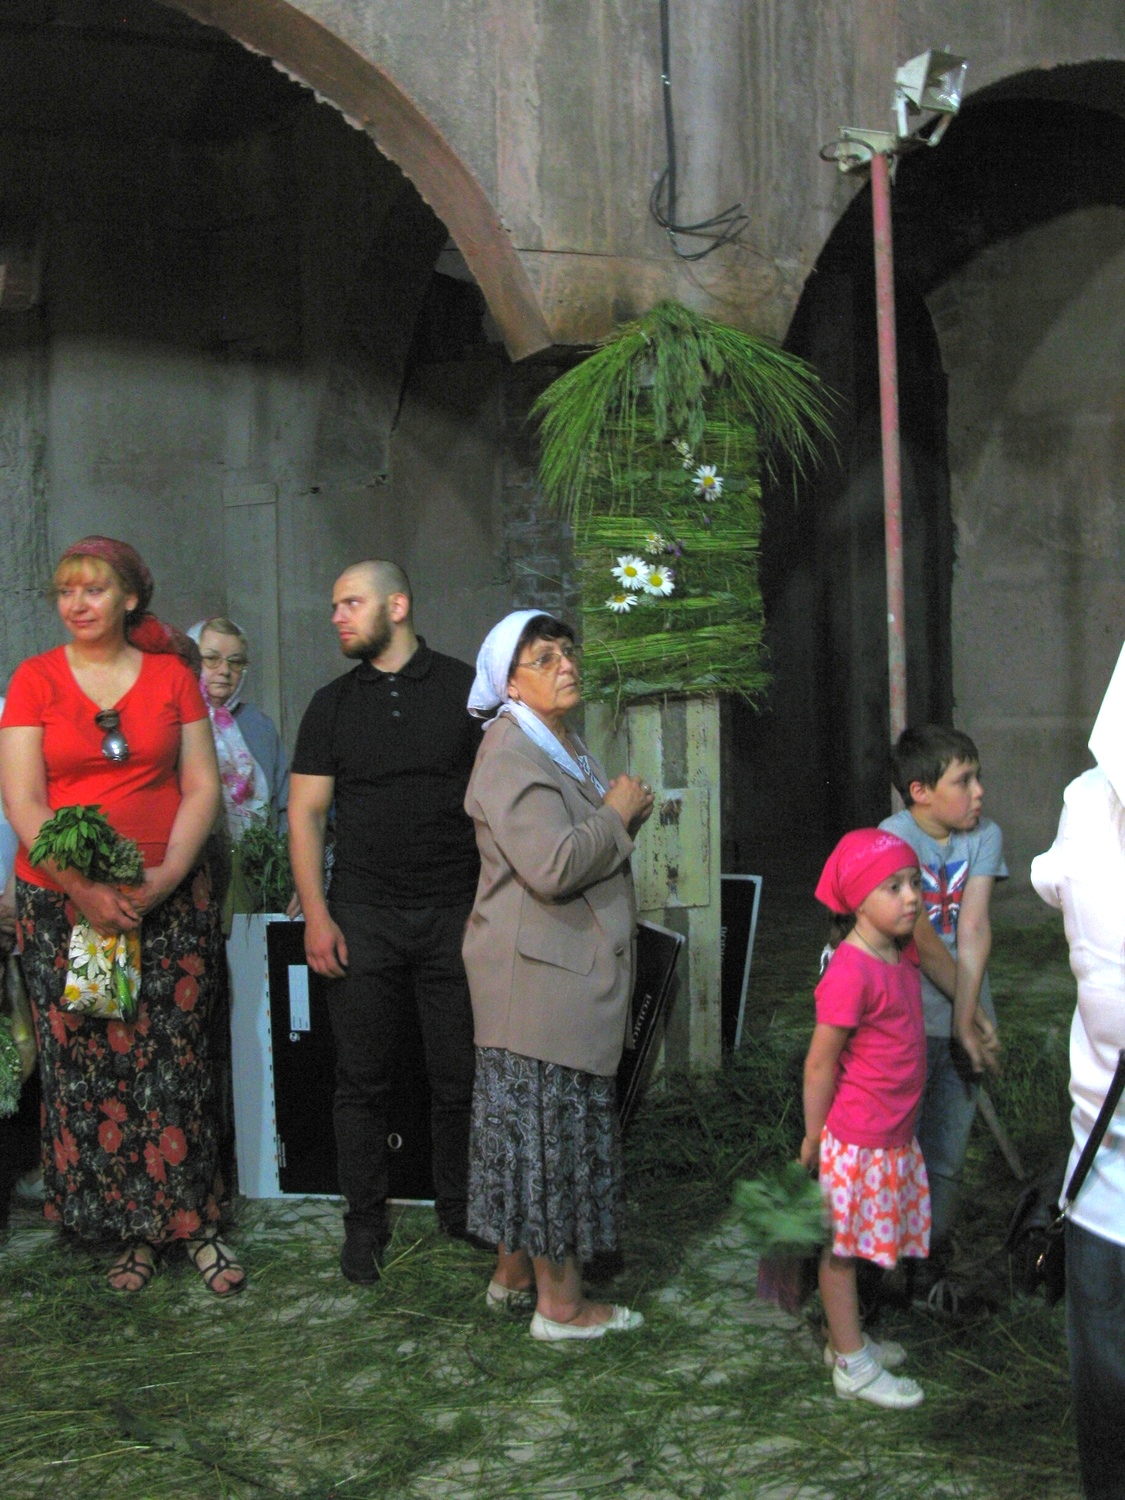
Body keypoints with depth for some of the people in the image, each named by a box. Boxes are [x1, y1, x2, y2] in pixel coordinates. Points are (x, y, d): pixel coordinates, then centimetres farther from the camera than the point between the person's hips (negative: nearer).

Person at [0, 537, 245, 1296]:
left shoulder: (171, 676, 6)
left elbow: (203, 787, 3)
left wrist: (165, 876, -11)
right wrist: (84, 886, -15)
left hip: (169, 900, 0)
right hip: (63, 905, 0)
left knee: (173, 1066, -1)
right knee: (88, 1070, 1)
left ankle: (192, 1222, 11)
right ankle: (131, 1231, 13)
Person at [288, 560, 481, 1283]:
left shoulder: (466, 688, 4)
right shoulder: (333, 705, 9)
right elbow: (306, 813, 7)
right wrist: (316, 915, -4)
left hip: (456, 912, -1)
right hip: (363, 917, 1)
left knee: (460, 1077, 4)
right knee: (364, 1079, 4)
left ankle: (461, 1210, 21)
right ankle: (366, 1221, 16)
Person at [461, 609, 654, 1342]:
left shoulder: (563, 745, 16)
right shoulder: (512, 755, -17)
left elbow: (590, 851, 26)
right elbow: (552, 866, -28)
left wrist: (628, 814, 6)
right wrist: (616, 815, -14)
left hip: (569, 971, 10)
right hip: (539, 972, -10)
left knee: (531, 1123, 16)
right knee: (553, 1125, -4)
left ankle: (515, 1271, 27)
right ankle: (560, 1302, 4)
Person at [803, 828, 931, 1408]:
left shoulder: (902, 951, 2)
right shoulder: (851, 972, -24)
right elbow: (819, 1065, -18)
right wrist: (814, 1139, -10)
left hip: (893, 1136, 8)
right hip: (857, 1141, -8)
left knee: (851, 1246, 20)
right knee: (841, 1249, 6)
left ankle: (847, 1340, 34)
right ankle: (853, 1366, 16)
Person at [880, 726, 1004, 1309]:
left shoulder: (985, 836, 1)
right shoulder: (896, 835, -12)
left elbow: (973, 931, -8)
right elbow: (919, 937, -14)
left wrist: (968, 1018, -16)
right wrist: (972, 1011, -9)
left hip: (959, 1024, 4)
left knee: (947, 1156, 11)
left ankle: (933, 1268, 26)